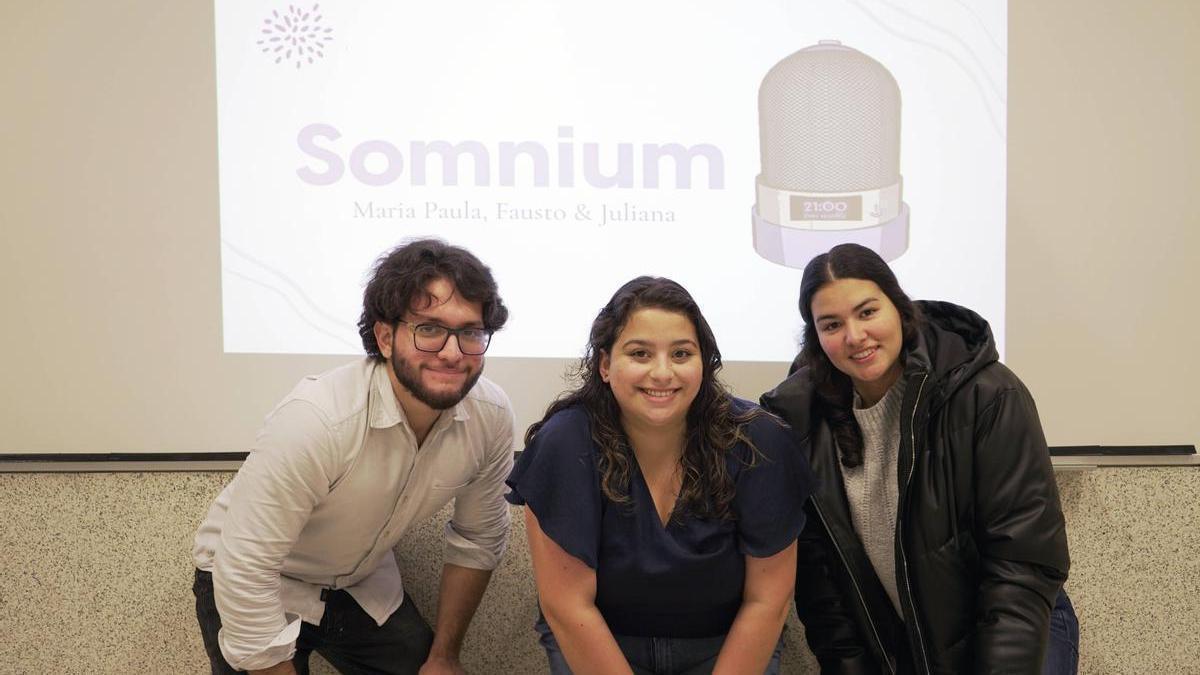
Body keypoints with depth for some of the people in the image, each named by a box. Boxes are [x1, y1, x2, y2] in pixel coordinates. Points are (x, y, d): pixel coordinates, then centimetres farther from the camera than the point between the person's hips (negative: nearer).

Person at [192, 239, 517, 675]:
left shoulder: (491, 415, -19)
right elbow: (246, 572, -31)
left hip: (363, 583, 5)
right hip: (254, 587, -4)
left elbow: (478, 540, -3)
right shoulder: (316, 420, -36)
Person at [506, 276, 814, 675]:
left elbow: (766, 599, -9)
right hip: (594, 642, -1)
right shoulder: (566, 444, -21)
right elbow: (567, 605, -17)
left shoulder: (758, 443, -17)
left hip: (725, 643, 2)